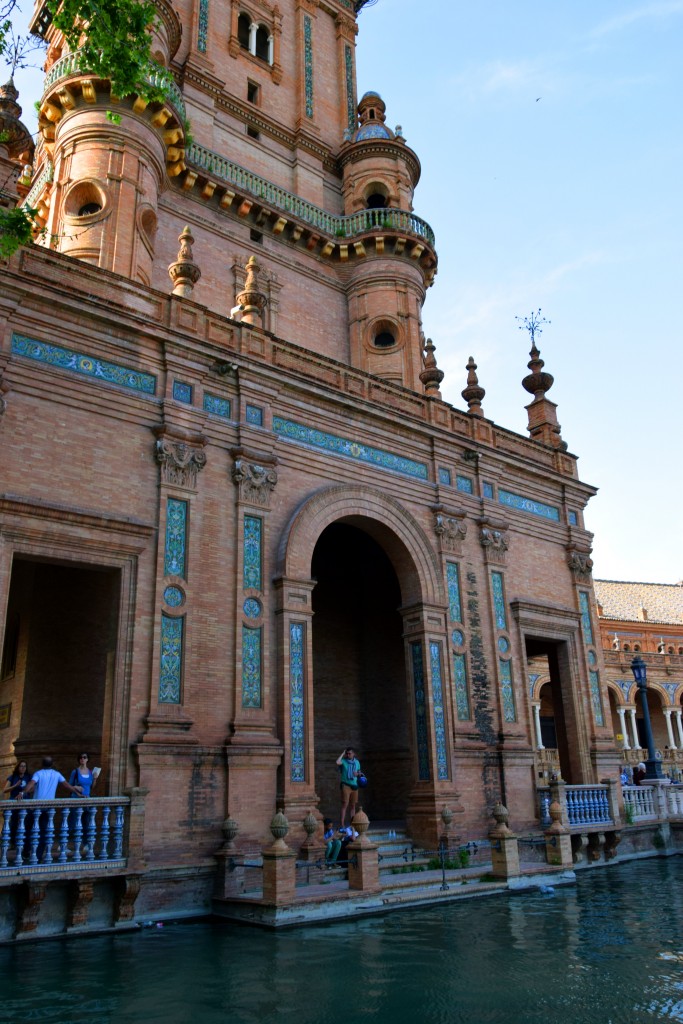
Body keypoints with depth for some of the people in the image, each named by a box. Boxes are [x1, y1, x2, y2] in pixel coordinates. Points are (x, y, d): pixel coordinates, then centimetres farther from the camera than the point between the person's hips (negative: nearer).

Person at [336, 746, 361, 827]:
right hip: (346, 785, -5)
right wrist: (342, 754, -15)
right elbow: (338, 762, -29)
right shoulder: (344, 761, -6)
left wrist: (357, 774, -4)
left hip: (354, 785, 5)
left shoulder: (357, 762, 9)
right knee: (345, 804, -10)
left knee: (353, 805, 10)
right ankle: (342, 824, -10)